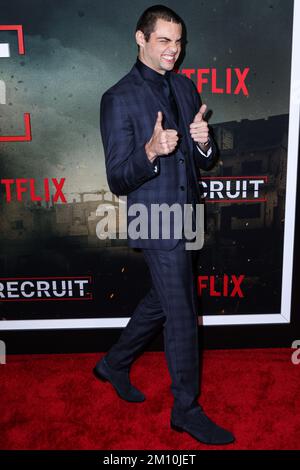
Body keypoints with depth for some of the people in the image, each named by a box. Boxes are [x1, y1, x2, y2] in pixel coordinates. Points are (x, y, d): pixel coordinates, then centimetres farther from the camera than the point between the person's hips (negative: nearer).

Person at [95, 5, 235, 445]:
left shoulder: (185, 88, 10)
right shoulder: (119, 99, -11)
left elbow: (204, 162, 12)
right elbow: (118, 180, -14)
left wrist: (204, 143, -11)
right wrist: (151, 151, -31)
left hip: (184, 217, 8)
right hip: (157, 223, -7)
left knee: (162, 301, 20)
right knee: (182, 315, 1)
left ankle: (114, 363, 42)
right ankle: (187, 409, 21)